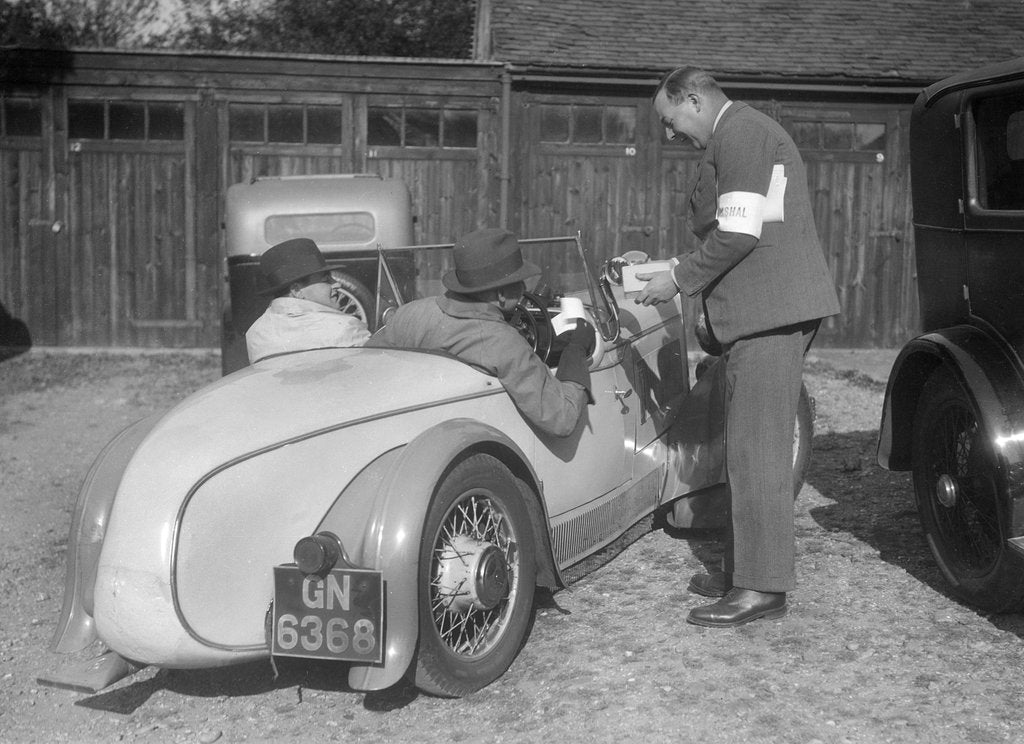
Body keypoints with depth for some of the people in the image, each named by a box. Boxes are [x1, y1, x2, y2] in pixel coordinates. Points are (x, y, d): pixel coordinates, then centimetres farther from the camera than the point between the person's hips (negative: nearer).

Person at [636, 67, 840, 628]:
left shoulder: (739, 132, -10)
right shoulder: (741, 135, 23)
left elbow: (739, 234, -18)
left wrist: (679, 279, -9)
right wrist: (675, 270, 17)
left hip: (770, 309, -11)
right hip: (768, 309, 11)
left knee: (756, 448, -8)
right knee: (751, 446, 13)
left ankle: (762, 587, -4)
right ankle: (744, 570, 21)